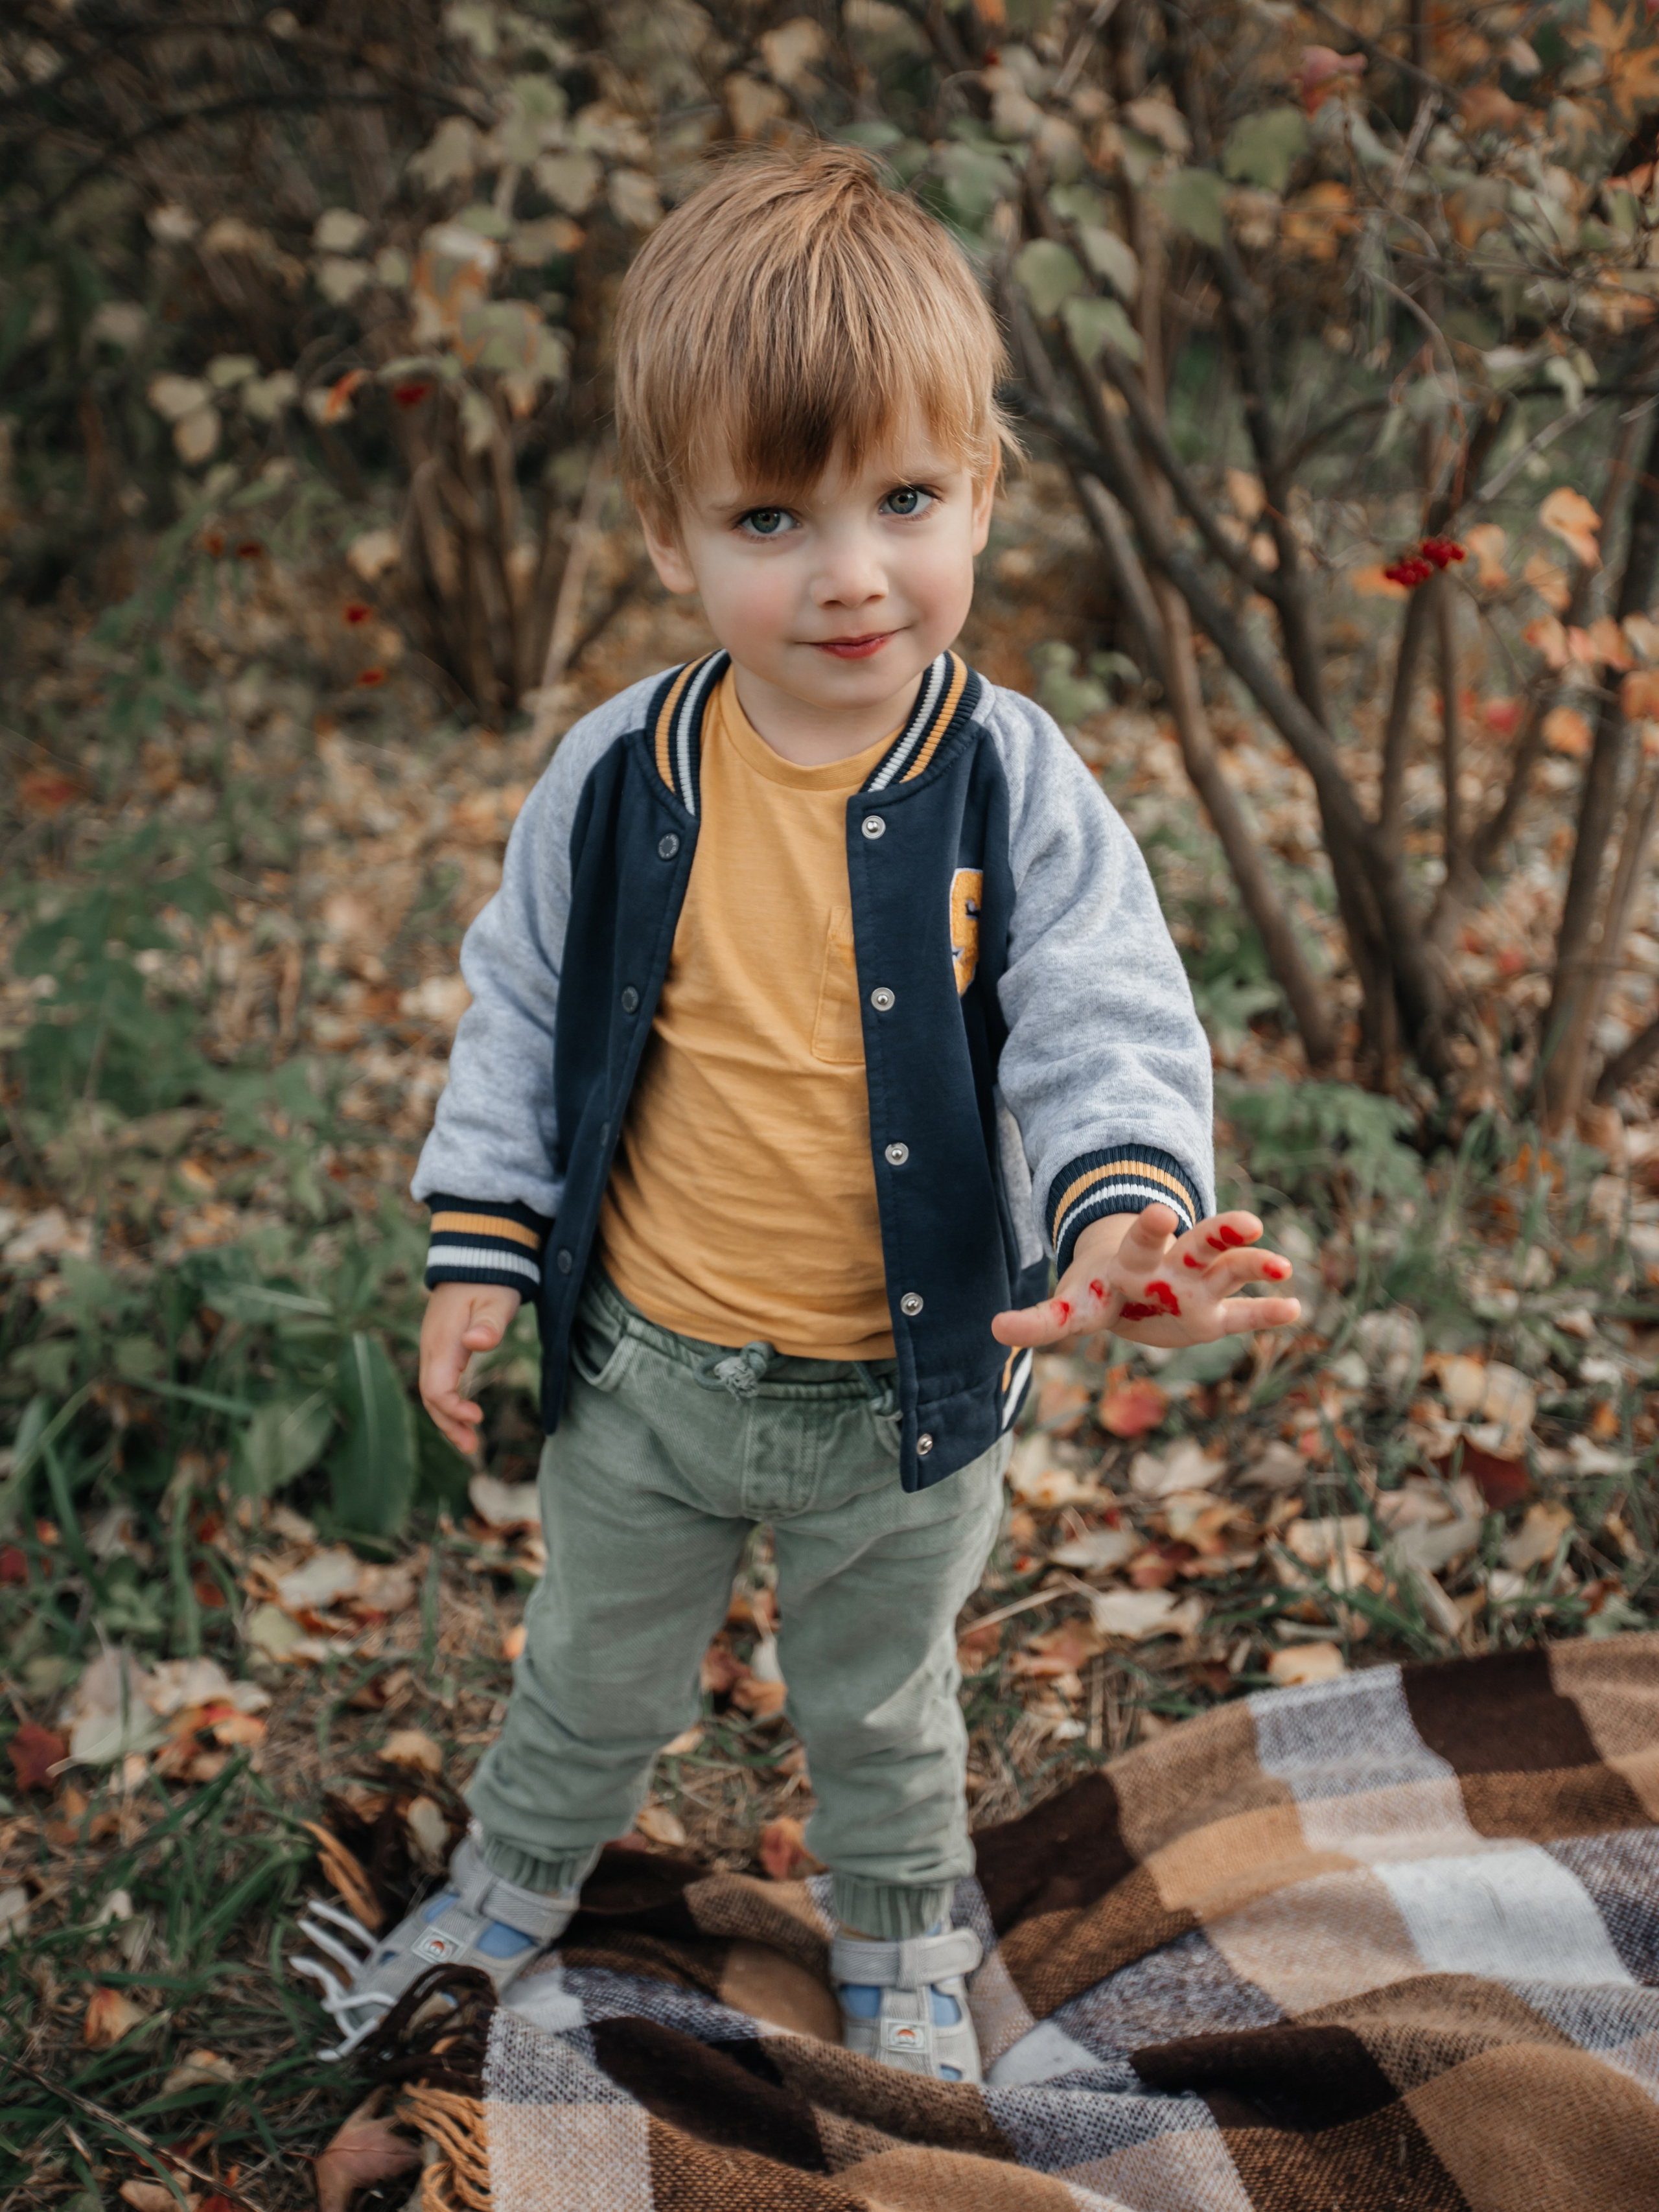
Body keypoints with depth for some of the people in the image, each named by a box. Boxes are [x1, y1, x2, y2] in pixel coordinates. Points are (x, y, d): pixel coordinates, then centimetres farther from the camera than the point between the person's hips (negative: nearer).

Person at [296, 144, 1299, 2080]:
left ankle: (901, 1955, 52)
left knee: (879, 1708, 24)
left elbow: (1108, 1030, -18)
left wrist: (1127, 1214, -37)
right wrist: (481, 1245, -3)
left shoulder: (1017, 793, -17)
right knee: (594, 1675, 26)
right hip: (643, 1373, 1)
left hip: (908, 1392, -1)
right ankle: (507, 1894, 55)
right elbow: (519, 1009, -1)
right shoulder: (619, 781, -13)